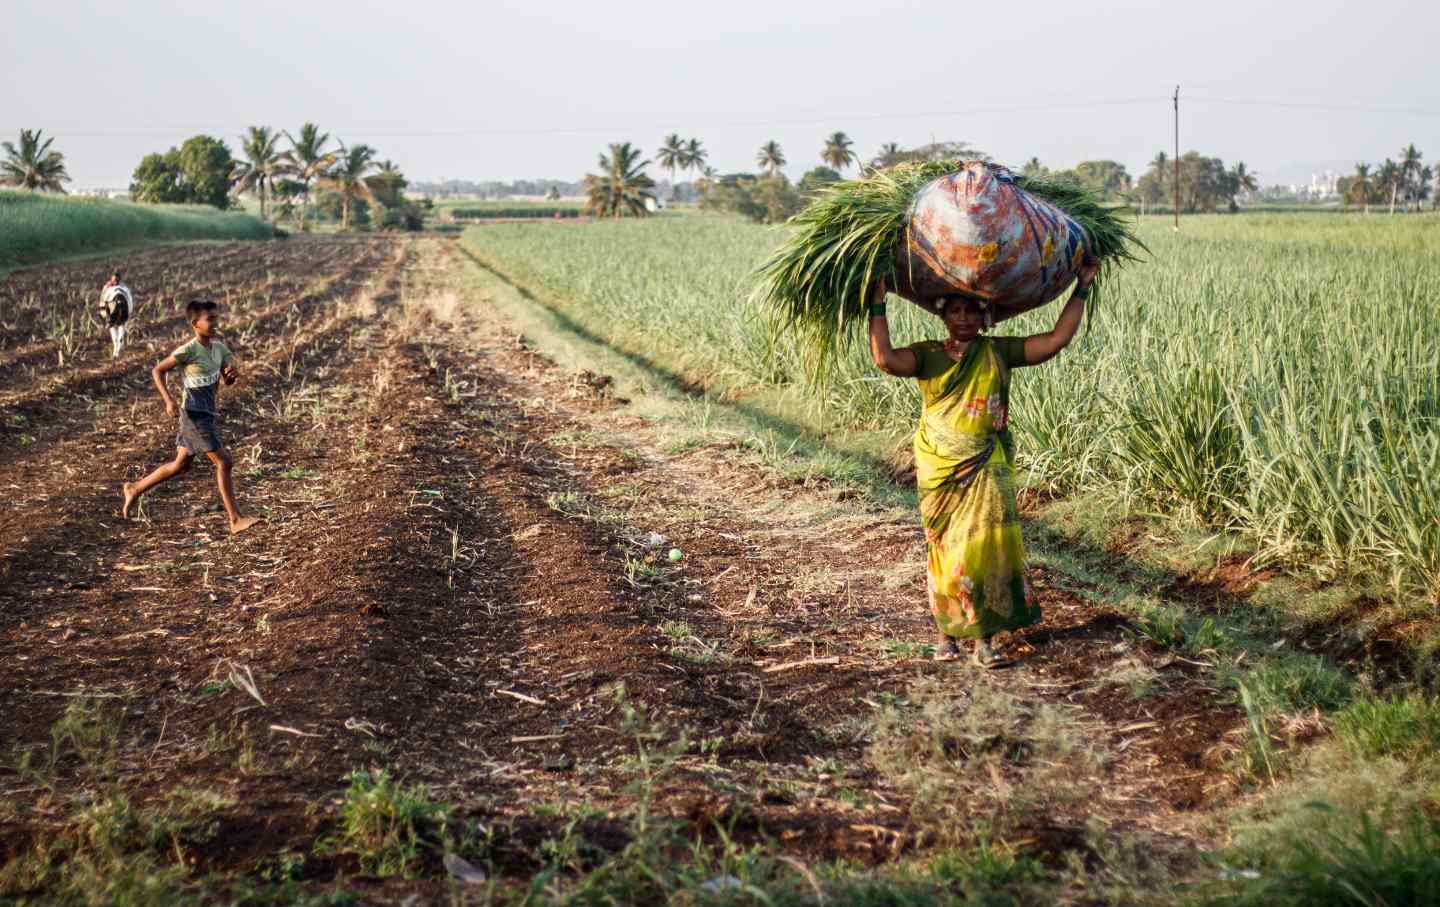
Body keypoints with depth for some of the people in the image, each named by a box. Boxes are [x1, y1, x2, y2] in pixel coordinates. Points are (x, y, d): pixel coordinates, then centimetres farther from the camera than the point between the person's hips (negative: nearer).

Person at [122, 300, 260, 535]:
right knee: (223, 461, -10)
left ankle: (135, 489, 35)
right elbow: (157, 371, -8)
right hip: (194, 415, -8)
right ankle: (236, 520, -6)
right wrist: (168, 400, -17)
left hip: (209, 414, 8)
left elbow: (226, 380, 12)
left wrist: (231, 374, -12)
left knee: (180, 465, 19)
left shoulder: (219, 347, 6)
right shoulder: (188, 351, -15)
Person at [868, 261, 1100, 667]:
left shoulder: (999, 352, 6)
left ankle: (984, 640, -4)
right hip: (941, 467, 0)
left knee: (986, 545, -7)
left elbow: (1057, 338, 2)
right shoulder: (928, 355, 3)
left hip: (986, 466, 0)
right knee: (945, 546, 6)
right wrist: (878, 305, -14)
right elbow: (885, 358, -15)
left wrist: (1081, 288, 1)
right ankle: (946, 631, 18)